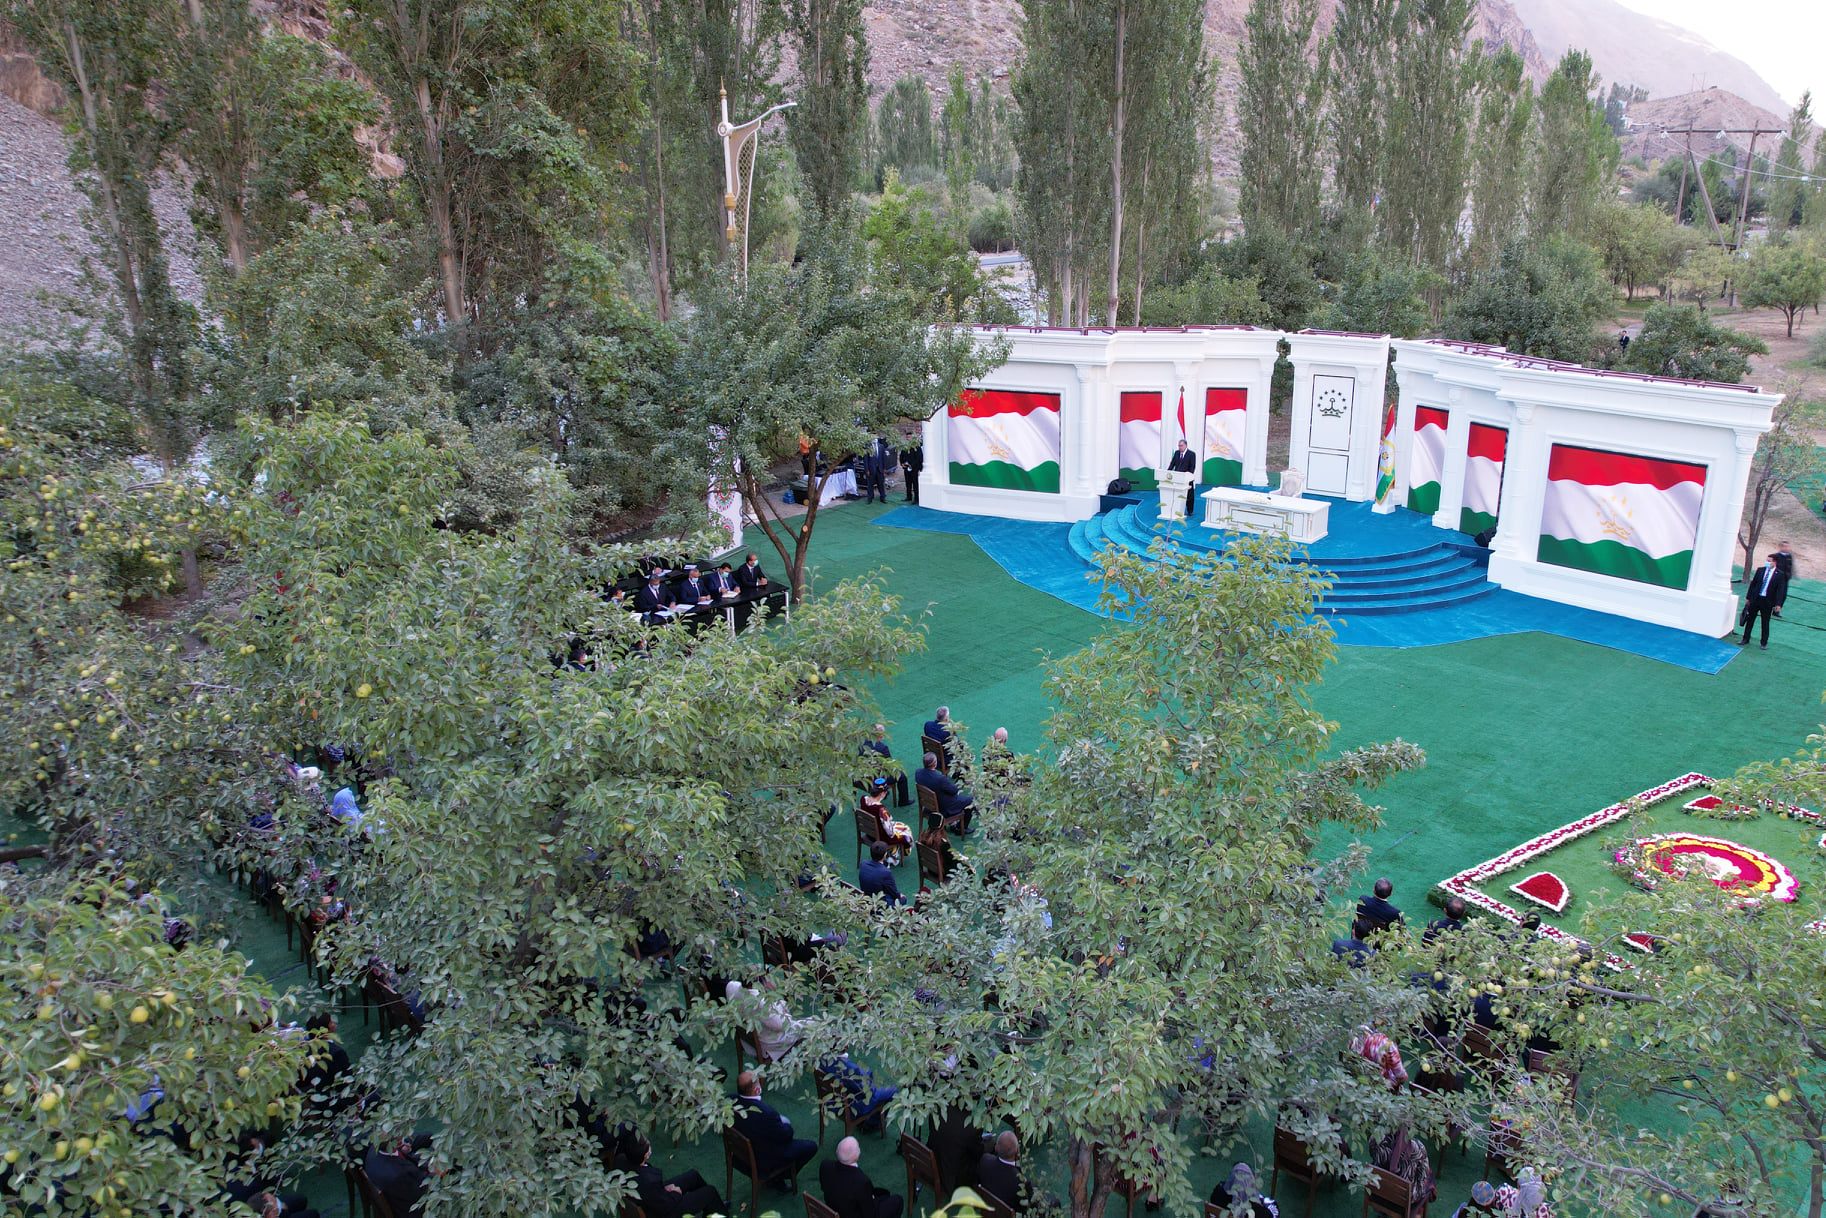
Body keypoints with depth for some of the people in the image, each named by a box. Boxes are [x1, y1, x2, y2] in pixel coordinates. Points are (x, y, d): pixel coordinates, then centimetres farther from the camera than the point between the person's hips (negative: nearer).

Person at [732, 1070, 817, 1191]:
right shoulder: (766, 1112, -39)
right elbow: (786, 1136, -21)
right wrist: (786, 1123, 0)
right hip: (764, 1160, -7)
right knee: (811, 1146, 6)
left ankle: (774, 1176, 28)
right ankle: (778, 1178, 18)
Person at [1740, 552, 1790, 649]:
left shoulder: (1779, 574, -7)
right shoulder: (1760, 570, 3)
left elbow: (1780, 590, -9)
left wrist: (1778, 604, -16)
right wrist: (1748, 597, 7)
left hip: (1767, 601, -3)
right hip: (1755, 599, 3)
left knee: (1765, 623, 6)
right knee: (1750, 620, 10)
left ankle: (1764, 643, 17)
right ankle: (1745, 640, 21)